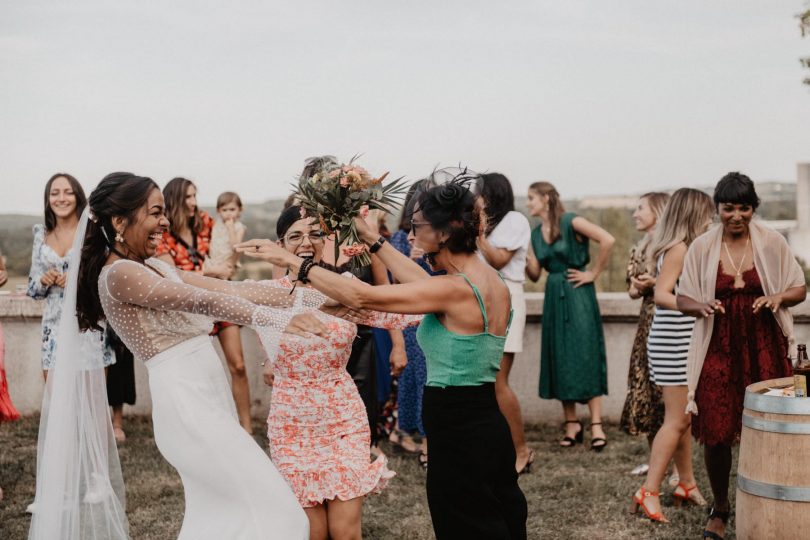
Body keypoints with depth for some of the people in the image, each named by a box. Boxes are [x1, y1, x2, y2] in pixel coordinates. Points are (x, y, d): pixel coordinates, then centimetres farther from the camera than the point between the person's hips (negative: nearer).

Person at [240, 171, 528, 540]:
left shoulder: (455, 289, -20)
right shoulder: (493, 281, 5)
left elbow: (361, 297, -23)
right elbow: (423, 284, 20)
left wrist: (293, 262, -16)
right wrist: (372, 240, 25)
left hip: (458, 437, -9)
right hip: (489, 426, 9)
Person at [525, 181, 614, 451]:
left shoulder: (570, 222, -10)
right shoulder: (536, 233, 10)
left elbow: (607, 240, -21)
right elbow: (535, 274, 11)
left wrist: (594, 273, -13)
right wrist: (523, 259, -8)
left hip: (577, 295, -7)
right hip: (554, 297, 7)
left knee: (585, 357, -7)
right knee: (560, 360, 6)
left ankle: (596, 425, -4)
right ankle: (571, 423, 12)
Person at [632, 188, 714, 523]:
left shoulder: (682, 248, 15)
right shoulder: (679, 248, -13)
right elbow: (661, 295, -23)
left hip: (681, 343, 9)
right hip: (673, 343, -9)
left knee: (683, 418, 15)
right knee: (677, 420, -6)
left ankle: (687, 485, 25)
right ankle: (648, 492, -2)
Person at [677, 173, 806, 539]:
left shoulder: (772, 243, 1)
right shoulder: (702, 248, 1)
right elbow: (683, 299, 6)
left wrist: (778, 297, -13)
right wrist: (702, 307, -16)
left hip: (764, 349, 0)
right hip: (718, 349, 0)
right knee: (715, 433, -1)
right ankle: (719, 508, 21)